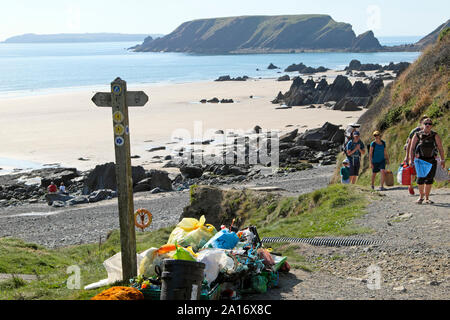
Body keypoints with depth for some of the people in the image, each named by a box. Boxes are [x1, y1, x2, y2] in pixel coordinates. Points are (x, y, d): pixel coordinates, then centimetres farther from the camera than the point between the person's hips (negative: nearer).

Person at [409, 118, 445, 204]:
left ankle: (427, 198, 12)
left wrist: (442, 160, 0)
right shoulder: (417, 135, 0)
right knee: (421, 178, -14)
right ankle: (421, 196, 8)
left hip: (432, 161, 2)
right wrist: (411, 160, -3)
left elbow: (440, 148, 4)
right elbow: (412, 148, 3)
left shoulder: (435, 136, 2)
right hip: (420, 160, -1)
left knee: (429, 179, 0)